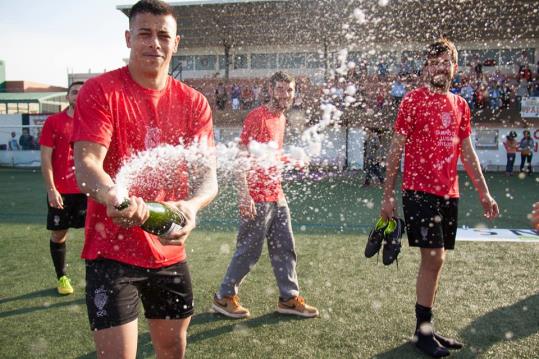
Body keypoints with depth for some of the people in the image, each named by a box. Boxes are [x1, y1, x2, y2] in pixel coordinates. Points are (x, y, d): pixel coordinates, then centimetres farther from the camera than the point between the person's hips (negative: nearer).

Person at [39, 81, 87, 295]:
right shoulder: (53, 122, -1)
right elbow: (45, 158, -4)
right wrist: (51, 189, -11)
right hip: (61, 191, -1)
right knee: (58, 234, 9)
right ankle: (62, 278, 26)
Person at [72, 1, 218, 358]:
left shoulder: (194, 102, 2)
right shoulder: (100, 90, -8)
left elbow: (207, 175, -7)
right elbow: (86, 164, -19)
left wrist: (190, 206, -31)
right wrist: (112, 195, -43)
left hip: (170, 252, 5)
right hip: (112, 250, -4)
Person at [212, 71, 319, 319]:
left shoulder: (281, 118, 14)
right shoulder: (257, 116, -12)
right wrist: (244, 195, -23)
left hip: (276, 195, 9)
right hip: (257, 198, -8)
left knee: (284, 248, 12)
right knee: (249, 251, 2)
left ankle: (289, 297, 24)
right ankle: (224, 297, 18)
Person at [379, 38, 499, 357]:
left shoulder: (461, 106, 14)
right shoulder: (413, 100, -3)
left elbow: (468, 153, 17)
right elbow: (396, 149, -4)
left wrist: (484, 192, 13)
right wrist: (388, 195, -8)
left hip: (449, 194, 6)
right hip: (420, 192, -6)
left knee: (436, 260, 10)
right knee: (434, 258, -8)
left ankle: (427, 328, 22)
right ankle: (423, 333, 7)